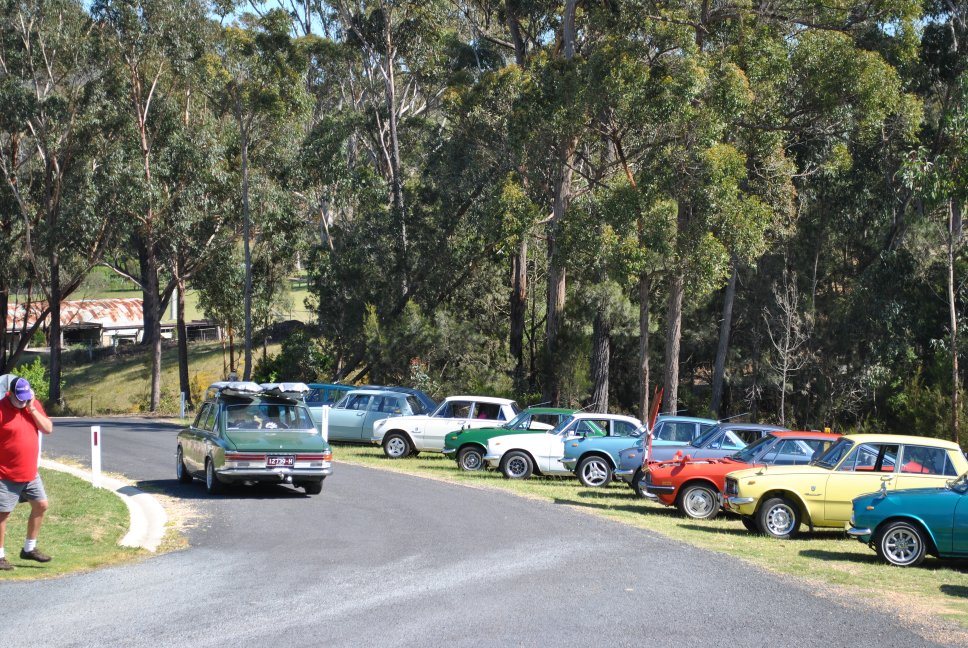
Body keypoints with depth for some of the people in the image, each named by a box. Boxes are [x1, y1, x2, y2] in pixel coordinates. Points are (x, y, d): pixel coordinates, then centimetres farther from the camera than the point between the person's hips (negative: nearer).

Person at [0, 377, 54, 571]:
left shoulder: (34, 405, 4)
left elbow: (48, 428, -3)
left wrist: (32, 409, -13)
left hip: (31, 473, 7)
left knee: (41, 505, 10)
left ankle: (29, 549, 23)